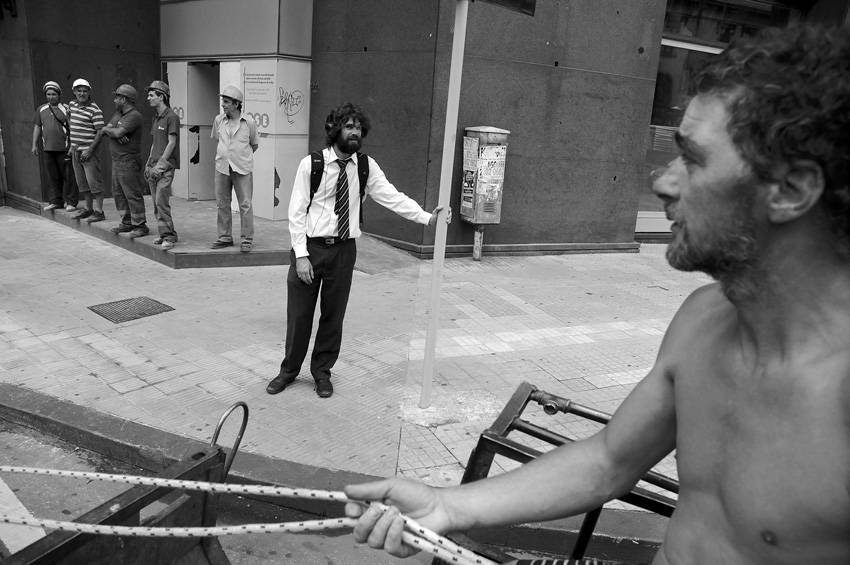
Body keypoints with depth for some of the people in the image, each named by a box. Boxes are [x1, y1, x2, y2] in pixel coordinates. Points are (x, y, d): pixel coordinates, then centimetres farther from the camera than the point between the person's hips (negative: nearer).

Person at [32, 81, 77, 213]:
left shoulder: (66, 109, -1)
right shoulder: (41, 110, 14)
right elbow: (37, 127, 20)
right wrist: (34, 145, 15)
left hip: (64, 148, -5)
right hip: (47, 149, 5)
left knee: (68, 176, -3)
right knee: (52, 177, 8)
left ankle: (70, 202, 3)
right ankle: (55, 201, 15)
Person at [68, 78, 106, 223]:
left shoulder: (95, 110, -12)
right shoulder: (72, 105, 11)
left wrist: (89, 150, -20)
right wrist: (71, 146, 21)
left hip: (88, 151, -8)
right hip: (75, 151, 8)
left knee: (94, 181, -6)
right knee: (82, 182, 13)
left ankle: (99, 211, -3)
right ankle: (88, 208, 22)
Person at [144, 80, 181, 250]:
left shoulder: (171, 117, -8)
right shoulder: (156, 118, 18)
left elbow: (171, 143, -12)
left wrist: (160, 164, -14)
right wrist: (149, 163, 15)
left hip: (166, 166, -8)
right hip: (154, 167, 9)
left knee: (161, 202, -14)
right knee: (156, 203, 7)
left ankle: (168, 236, -10)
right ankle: (165, 234, 14)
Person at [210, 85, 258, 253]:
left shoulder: (249, 121, -4)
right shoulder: (219, 120, 5)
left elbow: (254, 144, 9)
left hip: (243, 169, -4)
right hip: (222, 167, 4)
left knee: (245, 204, -3)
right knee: (222, 204, 7)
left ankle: (247, 239, 4)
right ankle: (225, 237, 17)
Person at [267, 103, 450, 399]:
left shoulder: (366, 166, 1)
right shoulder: (311, 163, -7)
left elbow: (391, 197, -8)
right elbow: (297, 212, -7)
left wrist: (426, 217, -20)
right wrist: (301, 255, -13)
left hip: (344, 250, 2)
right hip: (310, 246, -2)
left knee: (334, 314, 11)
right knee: (299, 314, 7)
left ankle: (322, 371, 32)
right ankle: (289, 370, 30)